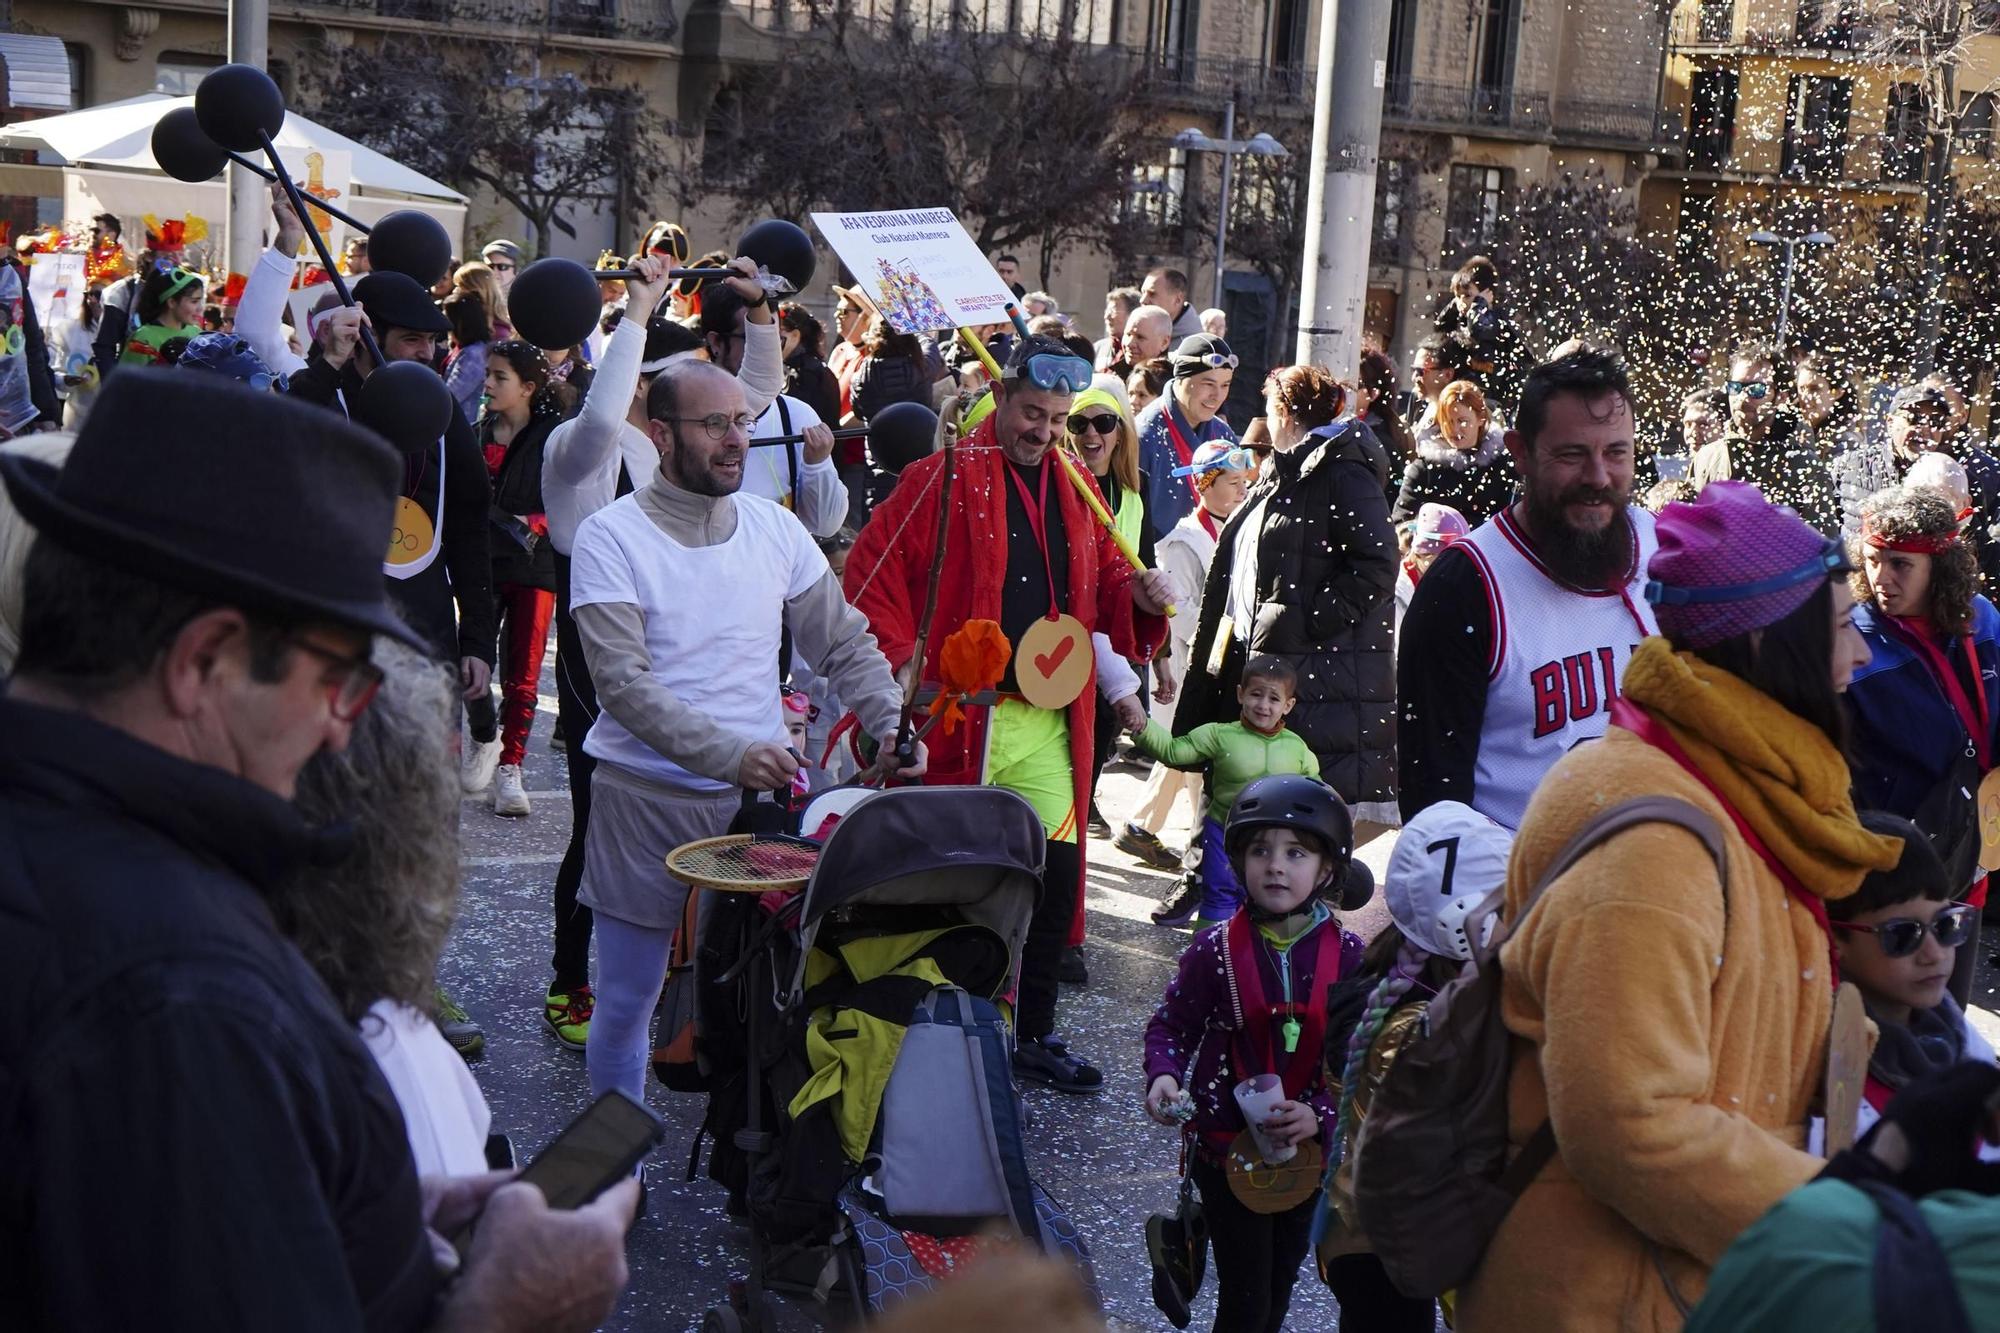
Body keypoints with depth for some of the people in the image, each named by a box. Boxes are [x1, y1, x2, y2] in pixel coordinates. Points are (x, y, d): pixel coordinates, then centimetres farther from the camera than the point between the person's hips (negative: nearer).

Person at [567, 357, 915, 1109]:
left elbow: (844, 644, 9)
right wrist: (730, 753, -29)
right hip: (645, 798, -3)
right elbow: (622, 682, -19)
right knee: (625, 1002, 8)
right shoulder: (610, 539, -10)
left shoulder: (773, 527, 5)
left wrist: (892, 724, -9)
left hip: (759, 795, 3)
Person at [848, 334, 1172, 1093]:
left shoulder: (1074, 488, 14)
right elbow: (871, 570, -8)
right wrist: (897, 660, -16)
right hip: (961, 717, -5)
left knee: (1060, 867, 5)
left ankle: (1035, 1035, 20)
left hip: (1049, 720, 6)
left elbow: (1101, 579, 22)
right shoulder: (943, 478, -5)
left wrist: (1138, 596, 0)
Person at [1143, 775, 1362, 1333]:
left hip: (1308, 1149, 2)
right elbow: (1171, 1025, -1)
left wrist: (1321, 1114, -20)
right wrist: (1163, 1074, -20)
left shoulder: (1347, 956, -9)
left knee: (1281, 1284, 20)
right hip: (1227, 1149, -2)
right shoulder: (1215, 950, -11)